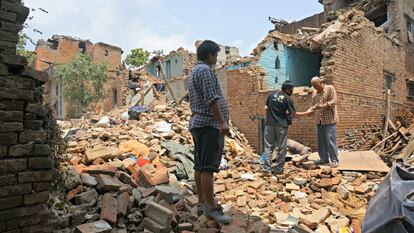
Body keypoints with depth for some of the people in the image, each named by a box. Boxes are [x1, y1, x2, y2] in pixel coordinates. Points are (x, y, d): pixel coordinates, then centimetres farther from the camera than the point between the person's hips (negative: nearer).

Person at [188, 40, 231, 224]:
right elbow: (211, 99, -19)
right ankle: (211, 207, -6)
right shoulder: (204, 70, -9)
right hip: (209, 124, -11)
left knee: (200, 165, 10)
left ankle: (202, 202, 17)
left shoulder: (195, 71, 23)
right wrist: (222, 121, -19)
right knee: (208, 167, -10)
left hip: (199, 123, 11)